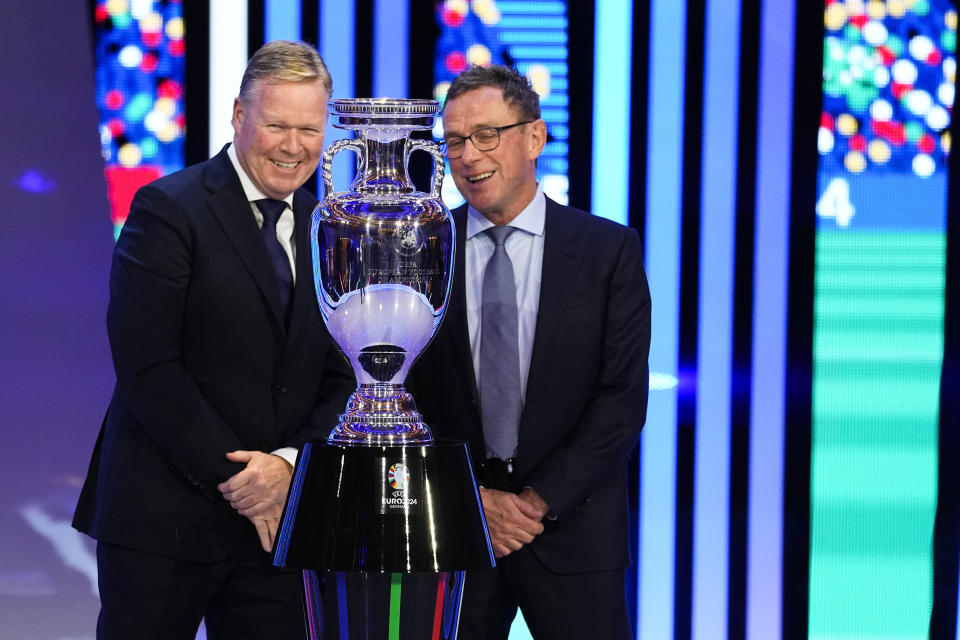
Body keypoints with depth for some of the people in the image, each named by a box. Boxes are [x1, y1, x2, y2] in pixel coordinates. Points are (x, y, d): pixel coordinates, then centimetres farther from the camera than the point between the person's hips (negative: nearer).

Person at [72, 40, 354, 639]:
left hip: (277, 517, 5)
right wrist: (235, 479, -13)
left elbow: (339, 380, 10)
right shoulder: (168, 209, -6)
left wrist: (289, 462, -9)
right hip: (164, 518, -5)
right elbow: (146, 368, -13)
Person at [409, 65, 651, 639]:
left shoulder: (609, 251, -1)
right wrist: (471, 499, -7)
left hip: (572, 527, -1)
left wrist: (540, 501, -11)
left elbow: (623, 398, -6)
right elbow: (408, 397, 3)